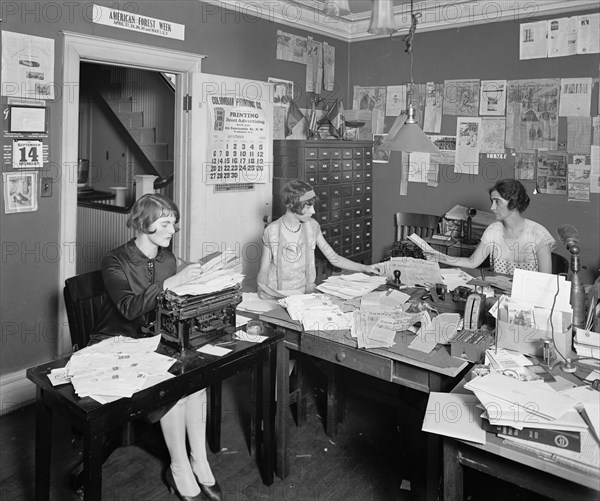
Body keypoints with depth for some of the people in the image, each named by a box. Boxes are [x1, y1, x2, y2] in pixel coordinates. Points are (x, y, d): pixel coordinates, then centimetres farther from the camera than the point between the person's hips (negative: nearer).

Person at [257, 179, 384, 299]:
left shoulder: (312, 226, 2)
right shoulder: (271, 231, -9)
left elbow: (333, 257, 8)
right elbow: (263, 271, -4)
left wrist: (365, 268, 1)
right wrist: (262, 295, -22)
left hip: (305, 293, 3)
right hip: (277, 296, -3)